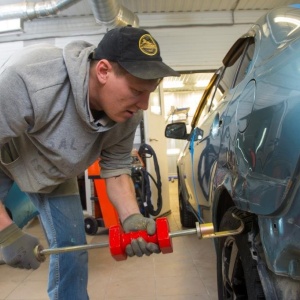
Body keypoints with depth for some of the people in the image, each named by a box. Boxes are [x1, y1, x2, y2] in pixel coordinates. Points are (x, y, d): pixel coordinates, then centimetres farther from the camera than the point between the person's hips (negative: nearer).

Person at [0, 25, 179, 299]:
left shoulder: (128, 114, -25)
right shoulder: (28, 77, -41)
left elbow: (116, 168, -13)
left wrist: (132, 217, -28)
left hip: (56, 174, 4)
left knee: (71, 252, 2)